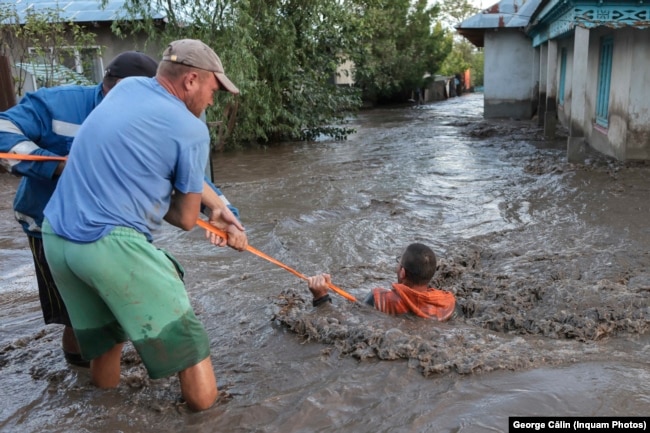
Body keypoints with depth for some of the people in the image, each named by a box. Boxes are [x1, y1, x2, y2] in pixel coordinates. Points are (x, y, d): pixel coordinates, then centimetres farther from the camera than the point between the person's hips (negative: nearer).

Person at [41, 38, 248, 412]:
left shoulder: (127, 87, 12)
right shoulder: (191, 129, -9)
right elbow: (186, 219, 1)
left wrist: (220, 208, 17)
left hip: (55, 238, 8)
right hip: (112, 245, -8)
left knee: (104, 336, 25)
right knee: (181, 334, 6)